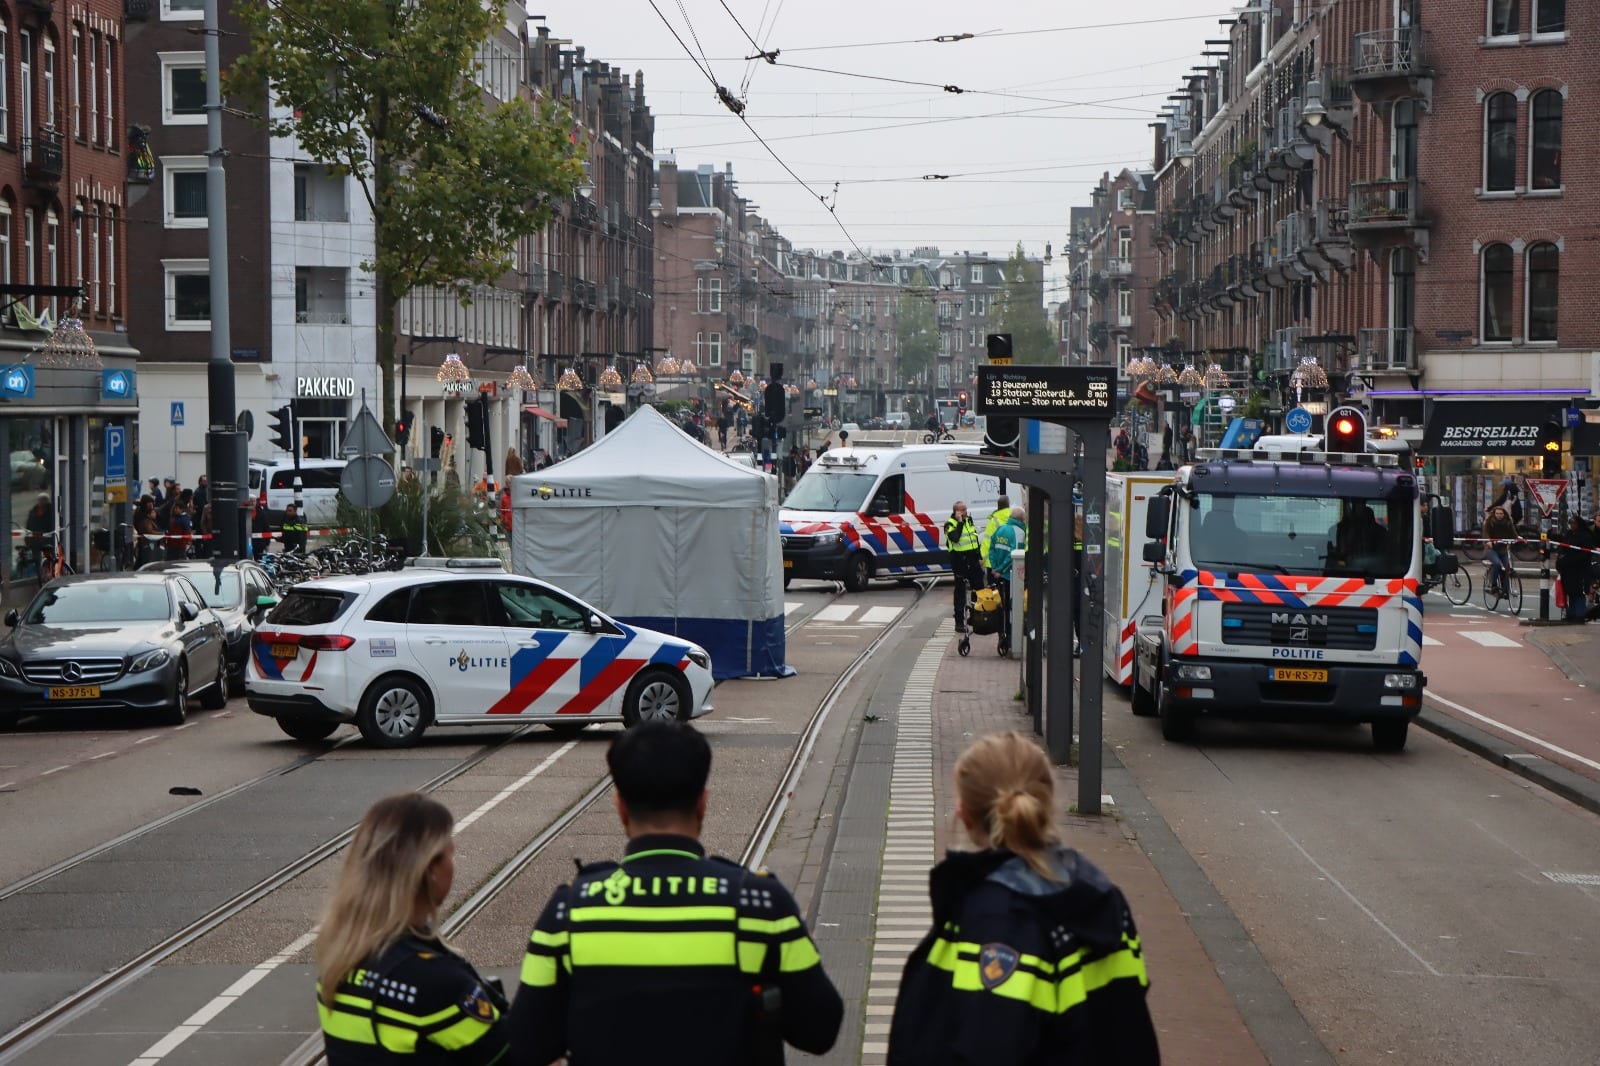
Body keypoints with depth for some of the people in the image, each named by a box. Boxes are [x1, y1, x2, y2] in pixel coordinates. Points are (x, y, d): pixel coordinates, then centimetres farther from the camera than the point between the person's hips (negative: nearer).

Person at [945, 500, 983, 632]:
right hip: (959, 561, -7)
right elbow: (955, 538, -29)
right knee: (960, 592, -2)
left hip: (973, 560, 7)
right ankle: (959, 622, 3)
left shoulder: (969, 520, 11)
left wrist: (979, 557, 17)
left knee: (979, 589, 10)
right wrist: (960, 522, -23)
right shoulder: (950, 524, -10)